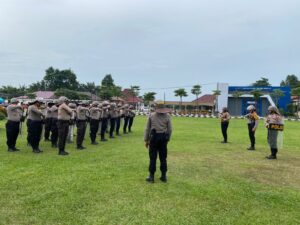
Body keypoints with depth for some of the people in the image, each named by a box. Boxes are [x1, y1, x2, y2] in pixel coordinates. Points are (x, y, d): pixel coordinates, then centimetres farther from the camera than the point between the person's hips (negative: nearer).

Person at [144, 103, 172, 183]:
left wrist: (146, 140, 9)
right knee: (163, 158, 11)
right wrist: (168, 139, 16)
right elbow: (170, 129, 4)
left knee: (153, 158, 4)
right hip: (163, 137, 2)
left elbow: (147, 129, 3)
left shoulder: (151, 116, 1)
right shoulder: (167, 116, 3)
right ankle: (163, 176, 18)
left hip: (154, 137, -1)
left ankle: (151, 176, 8)